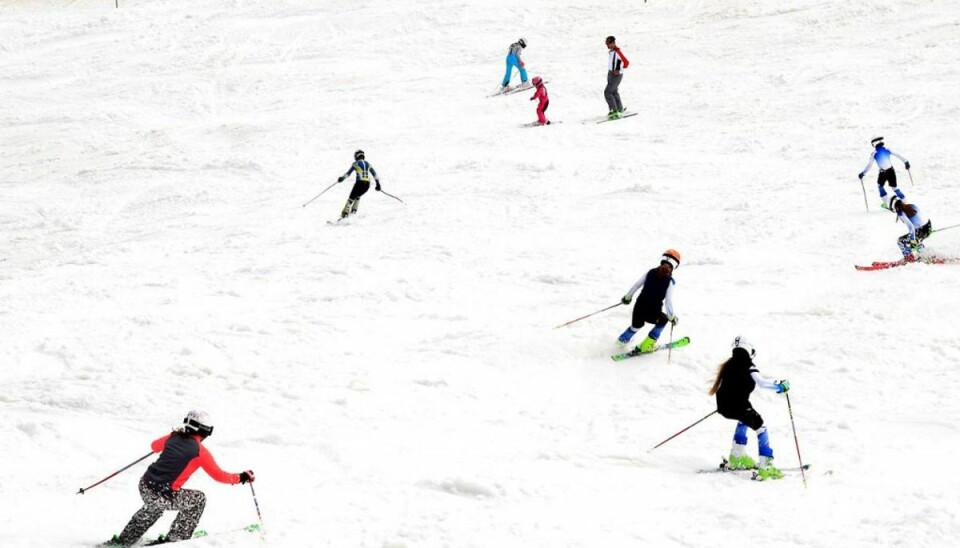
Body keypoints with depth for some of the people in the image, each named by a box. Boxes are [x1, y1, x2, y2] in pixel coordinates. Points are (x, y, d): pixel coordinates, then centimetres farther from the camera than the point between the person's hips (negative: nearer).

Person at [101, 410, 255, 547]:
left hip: (145, 486, 7)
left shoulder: (173, 437, 11)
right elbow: (219, 475, 1)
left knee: (153, 507, 39)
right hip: (163, 496, -7)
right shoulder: (200, 452, -4)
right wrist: (241, 478, 15)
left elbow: (154, 446, 32)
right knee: (199, 499, 16)